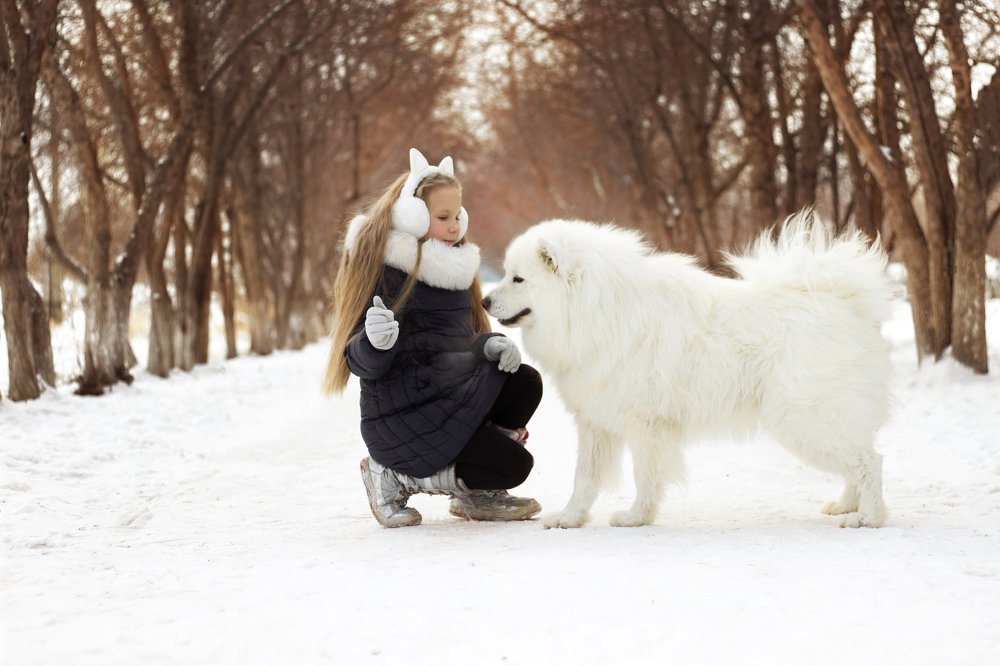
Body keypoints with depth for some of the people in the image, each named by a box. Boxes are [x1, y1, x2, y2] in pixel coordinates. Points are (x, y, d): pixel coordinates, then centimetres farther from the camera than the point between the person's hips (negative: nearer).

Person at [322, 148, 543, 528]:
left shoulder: (451, 267, 11)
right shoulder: (382, 270, -13)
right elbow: (361, 364, -15)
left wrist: (490, 345, -6)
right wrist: (376, 342, -38)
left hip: (451, 404, 8)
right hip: (401, 421, -7)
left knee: (524, 383, -13)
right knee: (512, 466, -17)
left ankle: (474, 492, 5)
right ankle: (395, 478, 0)